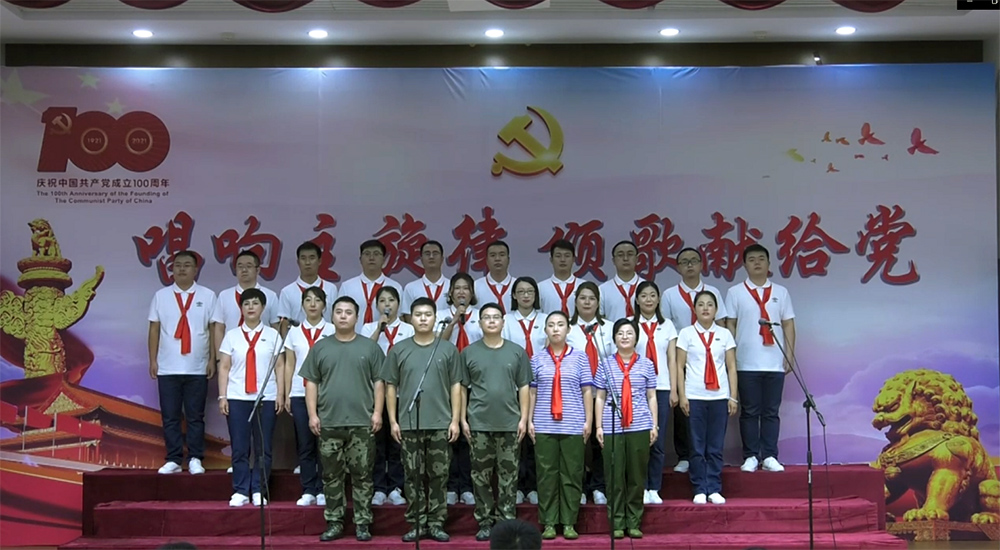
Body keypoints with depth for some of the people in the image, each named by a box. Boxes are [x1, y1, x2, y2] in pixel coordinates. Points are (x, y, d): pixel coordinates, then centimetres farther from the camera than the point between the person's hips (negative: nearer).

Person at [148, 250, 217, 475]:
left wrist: (212, 359, -2)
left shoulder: (208, 296, 3)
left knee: (195, 417, 5)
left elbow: (214, 329, 2)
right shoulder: (161, 296, 6)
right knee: (170, 417, 5)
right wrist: (153, 360, 1)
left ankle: (195, 459, 13)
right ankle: (173, 460, 12)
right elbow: (154, 330, 6)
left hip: (197, 368, -1)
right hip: (167, 368, 1)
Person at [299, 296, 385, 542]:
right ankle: (334, 522, 14)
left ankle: (362, 523, 9)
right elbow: (311, 383, 7)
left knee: (362, 475, 2)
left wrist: (377, 412, -5)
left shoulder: (370, 347, 5)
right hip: (329, 423, 1)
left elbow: (379, 382, 3)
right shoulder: (320, 347, 8)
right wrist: (312, 414, -1)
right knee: (331, 475, 6)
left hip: (362, 422, -1)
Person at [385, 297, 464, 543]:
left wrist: (455, 420, -3)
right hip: (409, 424, 1)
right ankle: (417, 523, 13)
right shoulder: (399, 350, 4)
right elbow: (391, 387, 6)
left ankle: (436, 523, 12)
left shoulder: (448, 349, 3)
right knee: (413, 476, 5)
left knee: (438, 476, 5)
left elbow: (456, 386, 3)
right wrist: (393, 420, 0)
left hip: (441, 424, 0)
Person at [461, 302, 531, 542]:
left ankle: (506, 521, 11)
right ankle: (484, 521, 13)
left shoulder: (517, 352, 5)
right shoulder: (469, 353, 5)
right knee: (481, 475, 5)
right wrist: (463, 419, 0)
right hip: (478, 423, 0)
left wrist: (524, 418, -1)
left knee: (508, 475, 3)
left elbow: (524, 387, 6)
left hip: (510, 423, 0)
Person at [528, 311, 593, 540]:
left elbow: (587, 391, 4)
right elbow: (531, 391, 7)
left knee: (572, 474, 3)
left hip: (573, 425, 0)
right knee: (546, 474, 3)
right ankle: (549, 523, 10)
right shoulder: (537, 358, 7)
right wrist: (529, 420, 1)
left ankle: (569, 523, 10)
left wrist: (588, 421, -1)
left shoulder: (579, 357, 5)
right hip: (544, 425, 1)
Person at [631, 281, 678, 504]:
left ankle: (654, 489, 10)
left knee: (658, 442, 2)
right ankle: (641, 488, 5)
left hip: (661, 388, 2)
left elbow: (672, 360, 8)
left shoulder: (667, 326, 11)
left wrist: (674, 390, 1)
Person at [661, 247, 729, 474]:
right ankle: (683, 457, 10)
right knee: (681, 408, 1)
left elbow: (721, 325, 9)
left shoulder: (712, 292, 8)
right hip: (679, 359, 0)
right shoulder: (669, 295, 5)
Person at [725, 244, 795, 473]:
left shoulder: (780, 292, 10)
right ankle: (750, 457, 9)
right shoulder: (735, 293, 5)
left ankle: (769, 456, 11)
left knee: (771, 411, 5)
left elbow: (788, 325, 9)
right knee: (749, 412, 3)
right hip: (746, 364, -1)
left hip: (775, 363, 2)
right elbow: (730, 326, 3)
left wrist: (789, 355, 2)